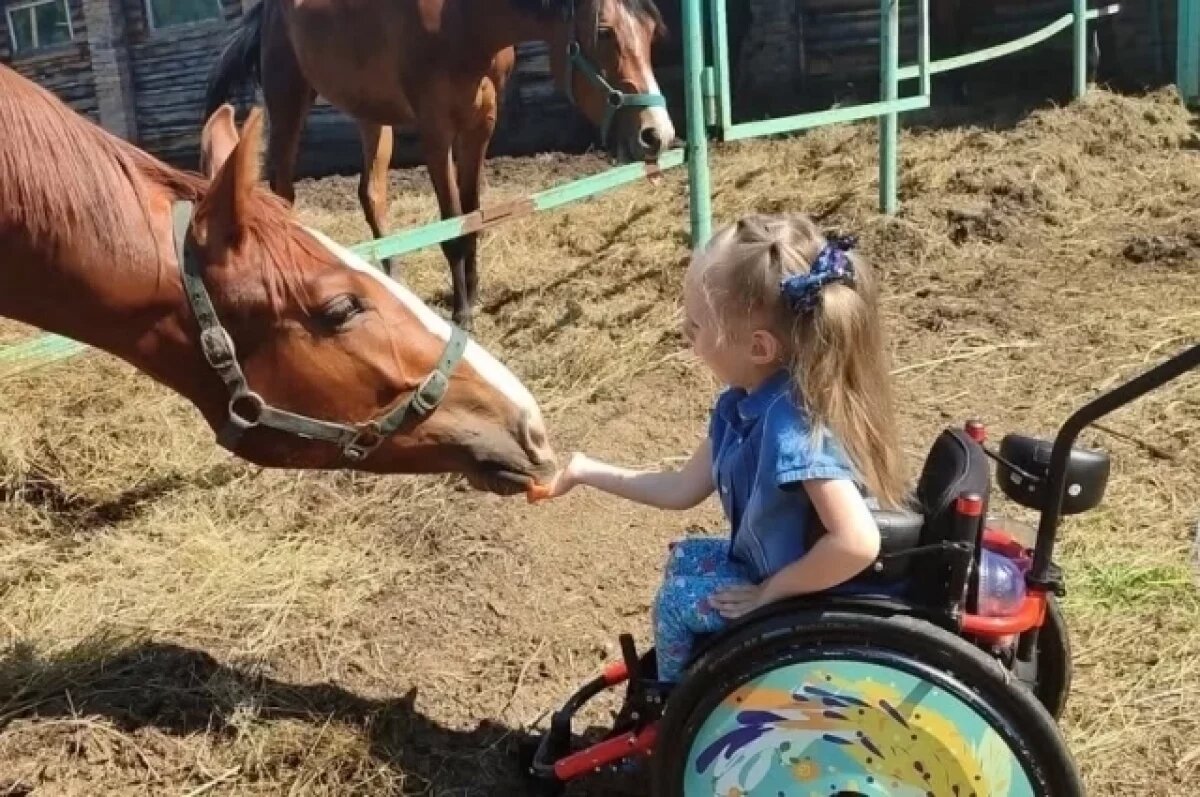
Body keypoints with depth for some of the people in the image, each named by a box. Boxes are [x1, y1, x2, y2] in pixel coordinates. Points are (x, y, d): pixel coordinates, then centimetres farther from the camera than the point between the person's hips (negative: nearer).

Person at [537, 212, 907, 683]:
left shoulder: (794, 426, -35)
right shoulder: (743, 402, -6)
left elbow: (857, 543, -42)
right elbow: (684, 489, 5)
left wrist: (769, 592, -26)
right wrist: (587, 471, 8)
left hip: (812, 597, -9)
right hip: (774, 565, 9)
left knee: (676, 600, 0)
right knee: (685, 558, 23)